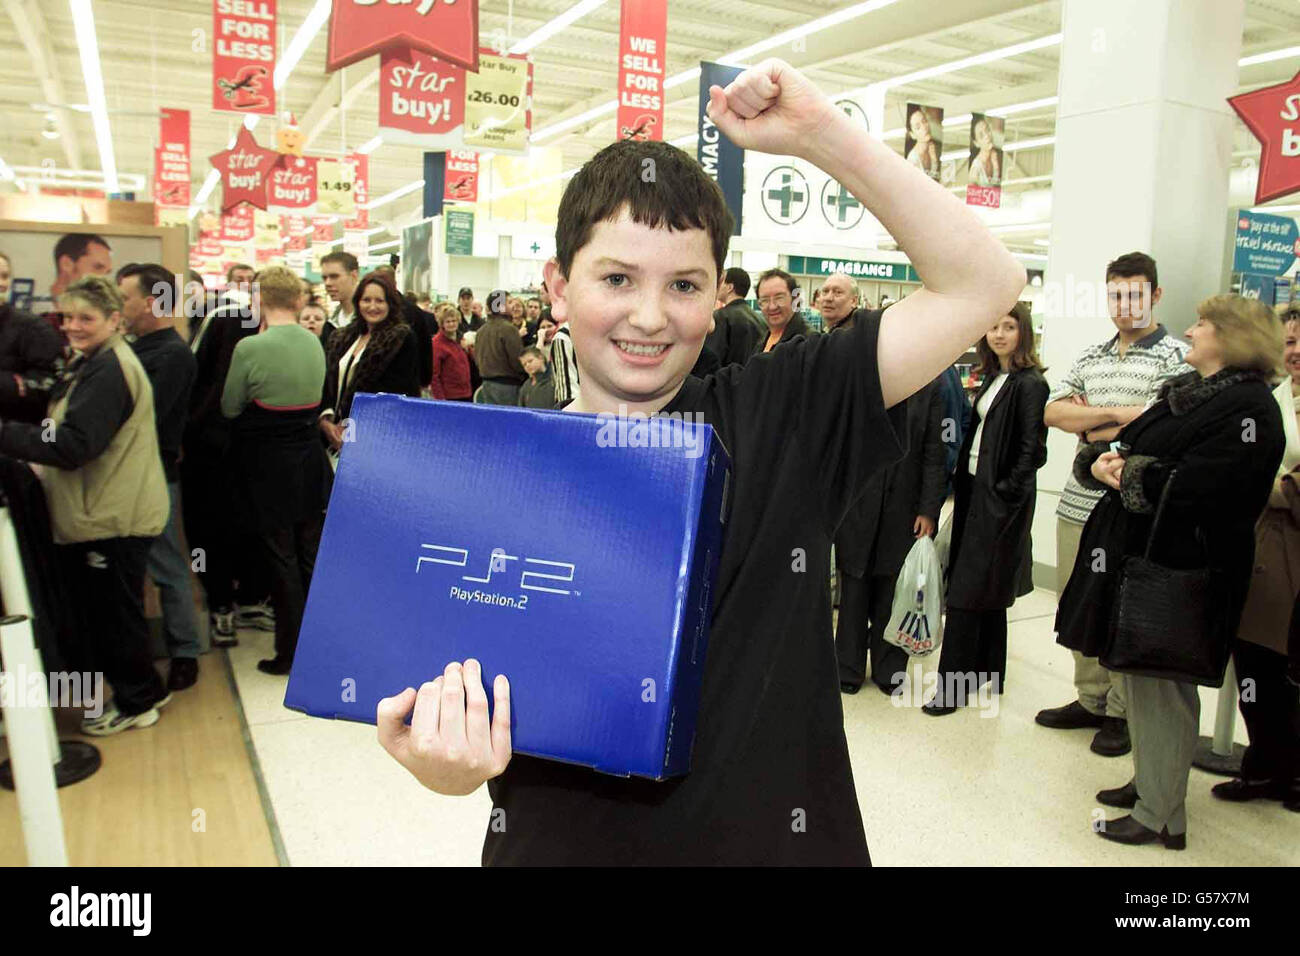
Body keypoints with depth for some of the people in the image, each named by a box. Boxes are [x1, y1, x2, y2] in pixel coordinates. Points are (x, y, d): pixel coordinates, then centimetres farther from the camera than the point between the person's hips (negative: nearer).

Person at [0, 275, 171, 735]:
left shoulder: (109, 370, -18)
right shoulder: (93, 364, 16)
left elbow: (72, 445, -24)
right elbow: (65, 432, 19)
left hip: (113, 518, -10)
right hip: (103, 511, 10)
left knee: (112, 614, 2)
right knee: (101, 611, 18)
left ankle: (136, 702, 18)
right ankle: (141, 692, 31)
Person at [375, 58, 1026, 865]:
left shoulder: (782, 418, -9)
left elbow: (982, 283, -11)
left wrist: (819, 131, -19)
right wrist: (443, 763, -30)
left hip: (769, 839, 1)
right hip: (558, 842, 0)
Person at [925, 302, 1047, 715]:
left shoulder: (1030, 384, -12)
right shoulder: (993, 378, 13)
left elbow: (1031, 451, -15)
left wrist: (1005, 495, -16)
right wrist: (961, 480, 8)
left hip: (1001, 500, -8)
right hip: (976, 491, 9)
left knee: (968, 592, -6)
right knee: (988, 593, 16)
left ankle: (955, 685, 1)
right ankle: (987, 672, 27)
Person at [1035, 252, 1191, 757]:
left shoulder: (1175, 356, -5)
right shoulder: (1091, 355, 14)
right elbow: (1052, 412, 2)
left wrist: (1088, 424, -7)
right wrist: (1116, 415, -11)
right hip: (1079, 503, 6)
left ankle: (1122, 713, 20)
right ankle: (1090, 699, 29)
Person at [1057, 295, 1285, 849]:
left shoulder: (1247, 409, -14)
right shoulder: (1184, 391, 15)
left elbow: (1189, 487, -26)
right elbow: (1123, 447, 15)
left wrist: (1125, 473, -13)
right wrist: (1100, 459, -7)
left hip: (1177, 569, -9)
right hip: (1137, 553, 9)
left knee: (1159, 688, 0)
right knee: (1140, 677, 17)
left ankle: (1160, 815, 14)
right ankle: (1148, 782, 34)